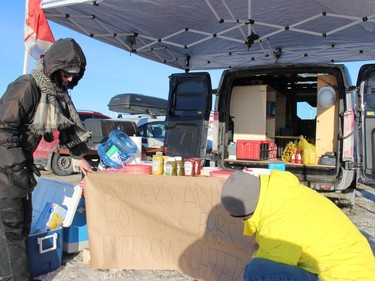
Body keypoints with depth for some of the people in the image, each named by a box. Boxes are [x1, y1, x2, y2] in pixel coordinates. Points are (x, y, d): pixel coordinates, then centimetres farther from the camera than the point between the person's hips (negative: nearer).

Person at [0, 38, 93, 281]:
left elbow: (68, 125, 15)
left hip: (21, 162, 9)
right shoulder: (26, 87, -20)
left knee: (23, 224, 14)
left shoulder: (57, 92, 6)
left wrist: (80, 157, 17)